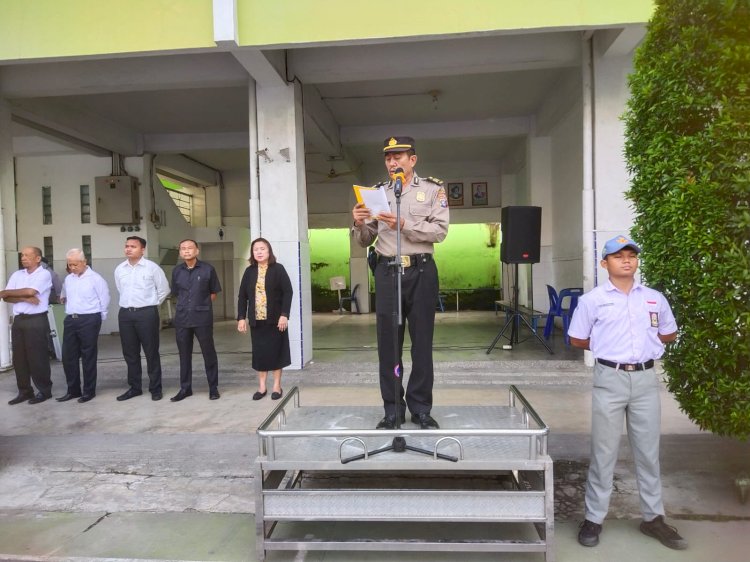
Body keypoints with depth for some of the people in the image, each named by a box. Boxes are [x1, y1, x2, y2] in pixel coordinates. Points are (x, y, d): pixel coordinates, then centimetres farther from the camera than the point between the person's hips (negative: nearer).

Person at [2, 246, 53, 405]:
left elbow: (30, 291, -18)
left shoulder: (44, 274, -4)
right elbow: (6, 297, 4)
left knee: (37, 357, -2)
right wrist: (25, 298, -12)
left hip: (36, 321, -6)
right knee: (19, 357, 8)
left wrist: (7, 292, -3)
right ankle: (24, 391, 18)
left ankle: (44, 390, 9)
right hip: (18, 320, 6)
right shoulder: (17, 275, 13)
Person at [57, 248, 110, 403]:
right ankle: (73, 390, 20)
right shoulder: (68, 279, 12)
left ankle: (89, 391, 11)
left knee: (88, 357, 1)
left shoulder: (95, 278, -7)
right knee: (68, 356, 8)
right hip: (70, 320, 6)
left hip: (89, 320, -6)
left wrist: (98, 319, 0)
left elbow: (104, 300, -5)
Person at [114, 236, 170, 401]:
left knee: (151, 352, 1)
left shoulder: (152, 267, -6)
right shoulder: (119, 269, 8)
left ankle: (155, 388, 11)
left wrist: (151, 305, 6)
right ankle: (134, 387, 23)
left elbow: (164, 290, 1)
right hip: (125, 314, 5)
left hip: (146, 314, -5)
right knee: (130, 353, 11)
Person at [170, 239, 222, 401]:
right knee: (184, 354, 10)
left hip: (203, 318, -3)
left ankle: (213, 387, 15)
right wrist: (186, 306, 10)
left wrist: (202, 306, 5)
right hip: (182, 318, 3)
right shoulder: (176, 271, 7)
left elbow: (214, 292, 5)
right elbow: (176, 293, 18)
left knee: (209, 353, 4)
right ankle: (185, 388, 22)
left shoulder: (208, 269, -3)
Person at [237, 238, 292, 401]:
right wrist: (241, 317, -1)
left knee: (276, 351, 4)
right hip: (256, 320, 3)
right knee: (259, 352, 7)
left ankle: (277, 386, 16)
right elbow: (242, 296, 7)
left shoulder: (278, 269, -4)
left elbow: (287, 292, -9)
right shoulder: (249, 271, 7)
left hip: (275, 319, -3)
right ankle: (262, 386, 18)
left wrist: (284, 315, -17)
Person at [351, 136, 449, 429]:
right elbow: (365, 241, 12)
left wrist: (403, 224, -19)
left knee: (422, 341, 4)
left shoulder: (432, 189, 5)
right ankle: (392, 409, 14)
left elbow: (440, 231, -8)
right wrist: (360, 224, -10)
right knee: (388, 342, 3)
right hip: (387, 271, 2)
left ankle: (420, 407, 16)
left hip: (421, 271, -2)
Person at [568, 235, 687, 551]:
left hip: (646, 379, 4)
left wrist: (645, 343, 8)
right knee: (604, 452, 4)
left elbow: (670, 334, 20)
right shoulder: (592, 300, -3)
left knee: (649, 451, 13)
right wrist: (607, 347, 2)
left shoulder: (655, 298, 8)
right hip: (610, 379, -3)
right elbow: (577, 340, 3)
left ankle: (653, 518, 28)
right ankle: (594, 519, 15)